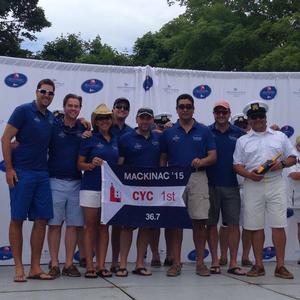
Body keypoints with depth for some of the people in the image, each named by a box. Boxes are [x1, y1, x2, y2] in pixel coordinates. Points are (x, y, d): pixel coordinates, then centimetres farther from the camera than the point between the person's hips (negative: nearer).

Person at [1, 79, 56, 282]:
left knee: (42, 220, 4)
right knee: (17, 219, 1)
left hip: (42, 174, 6)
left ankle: (35, 268, 12)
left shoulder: (52, 118, 12)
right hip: (21, 173, -6)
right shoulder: (23, 111, -5)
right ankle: (19, 268, 8)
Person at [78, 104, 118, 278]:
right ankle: (89, 267, 6)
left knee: (104, 227, 7)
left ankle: (101, 265, 11)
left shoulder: (115, 140, 12)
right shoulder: (90, 138, -1)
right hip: (91, 187, -4)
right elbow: (80, 164, -2)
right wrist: (91, 165, -20)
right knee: (90, 227, 2)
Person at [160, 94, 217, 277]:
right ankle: (177, 262, 10)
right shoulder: (169, 133, 9)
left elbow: (213, 156, 3)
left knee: (200, 220, -2)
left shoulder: (204, 131, 7)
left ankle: (200, 262, 9)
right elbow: (163, 159, 11)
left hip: (198, 178, -1)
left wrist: (201, 161, -17)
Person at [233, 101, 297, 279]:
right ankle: (259, 265, 10)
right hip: (253, 185, 1)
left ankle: (280, 265, 2)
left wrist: (282, 164, -9)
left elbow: (293, 157, 12)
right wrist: (249, 174, -12)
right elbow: (237, 164, 7)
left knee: (278, 225, -4)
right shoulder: (243, 141, 12)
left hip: (276, 184, 0)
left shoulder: (279, 136, 12)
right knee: (255, 226, 2)